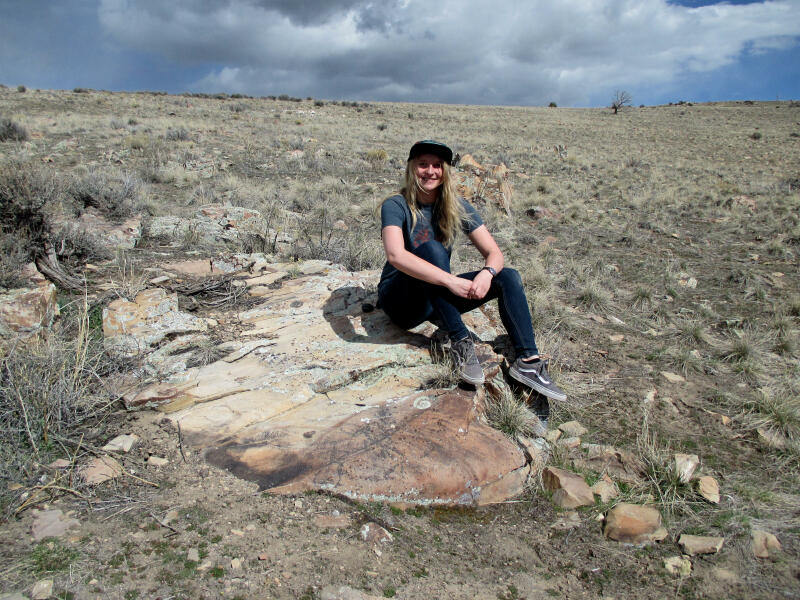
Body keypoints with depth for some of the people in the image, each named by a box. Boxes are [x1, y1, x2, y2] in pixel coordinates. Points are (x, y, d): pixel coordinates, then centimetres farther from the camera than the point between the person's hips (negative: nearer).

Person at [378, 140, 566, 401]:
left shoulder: (457, 207, -1)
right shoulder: (395, 206, -14)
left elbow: (494, 253, -6)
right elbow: (395, 255, -33)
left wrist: (487, 273, -31)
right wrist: (451, 281, -40)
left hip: (437, 299, 5)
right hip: (401, 301, -4)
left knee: (508, 277, -13)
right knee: (431, 248, -32)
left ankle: (528, 361, -22)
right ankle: (460, 343, -31)